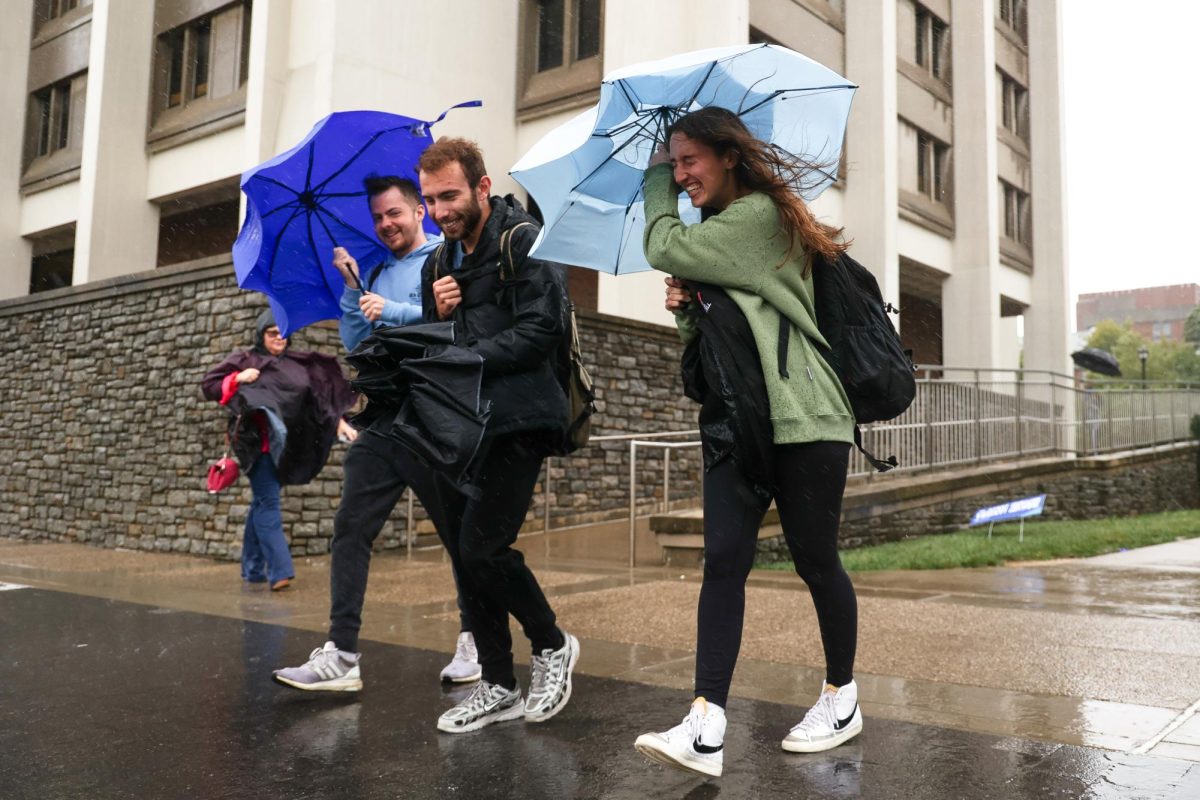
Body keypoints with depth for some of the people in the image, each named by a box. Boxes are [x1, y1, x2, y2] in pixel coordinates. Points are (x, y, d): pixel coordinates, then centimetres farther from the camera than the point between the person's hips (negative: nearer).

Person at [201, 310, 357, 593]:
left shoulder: (297, 365, 13)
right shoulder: (244, 360, 3)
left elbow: (318, 395, 10)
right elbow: (208, 384, 3)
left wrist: (337, 420, -3)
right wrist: (237, 379, -13)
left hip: (283, 447, 4)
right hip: (257, 444, -4)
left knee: (262, 504, 11)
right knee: (268, 503, -12)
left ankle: (253, 568, 21)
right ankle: (279, 571, -16)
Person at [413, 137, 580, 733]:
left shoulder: (523, 242, -4)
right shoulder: (438, 263, 19)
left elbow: (542, 331, -15)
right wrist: (438, 317, 0)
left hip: (517, 420, -7)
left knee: (482, 547, -12)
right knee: (466, 554, 6)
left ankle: (552, 645, 14)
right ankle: (498, 687, 19)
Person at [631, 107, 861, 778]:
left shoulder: (760, 214, -7)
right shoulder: (718, 230, 20)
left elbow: (664, 249, -13)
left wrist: (657, 180, 5)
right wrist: (687, 308, 0)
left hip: (801, 420, -7)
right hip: (736, 421, 8)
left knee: (816, 561, 4)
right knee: (724, 560, -5)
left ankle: (843, 698, 25)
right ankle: (706, 729, -8)